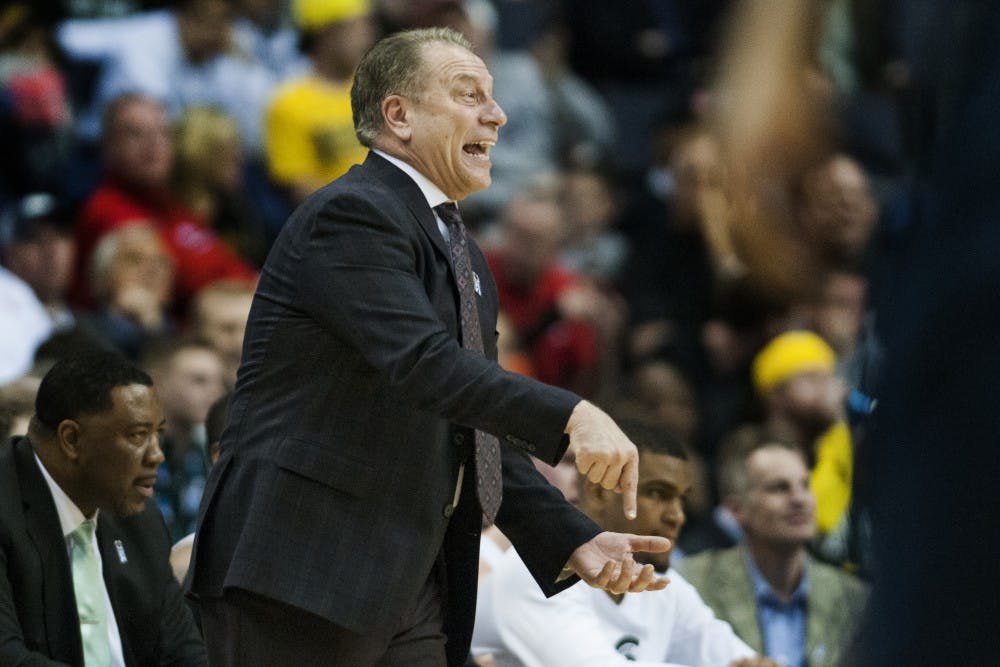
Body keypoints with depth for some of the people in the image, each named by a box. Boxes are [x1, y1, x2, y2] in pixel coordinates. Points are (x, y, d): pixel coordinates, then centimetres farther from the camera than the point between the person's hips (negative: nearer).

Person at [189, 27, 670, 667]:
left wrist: (575, 543, 5)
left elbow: (486, 442, 20)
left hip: (410, 590, 9)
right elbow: (422, 362, -24)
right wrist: (571, 417, -33)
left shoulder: (467, 262, 21)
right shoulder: (350, 216, -9)